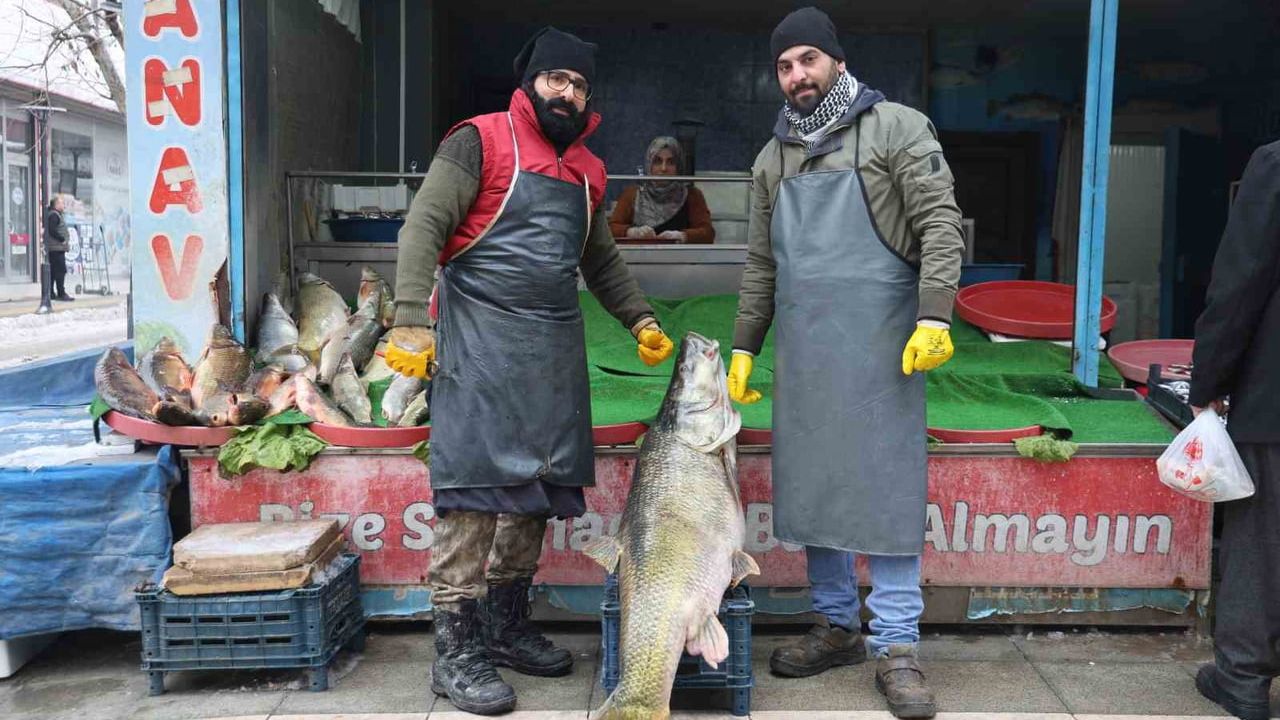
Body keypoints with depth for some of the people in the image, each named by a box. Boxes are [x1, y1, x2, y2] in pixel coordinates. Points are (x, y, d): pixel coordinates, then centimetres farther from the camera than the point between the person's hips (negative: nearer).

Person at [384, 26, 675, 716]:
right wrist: (411, 321, -18)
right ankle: (456, 651, 1)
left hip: (556, 349, 7)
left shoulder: (586, 170, 19)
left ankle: (507, 626, 24)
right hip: (481, 340, -7)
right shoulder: (481, 141, -1)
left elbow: (602, 259, 30)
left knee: (536, 490, 9)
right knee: (474, 490, -8)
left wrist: (640, 320, 21)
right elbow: (423, 227, -9)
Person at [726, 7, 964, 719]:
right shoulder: (775, 157, 16)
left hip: (879, 347, -5)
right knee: (811, 488, 9)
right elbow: (761, 263, 19)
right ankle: (837, 626, 24)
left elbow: (940, 223, -7)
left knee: (888, 488, -2)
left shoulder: (896, 128, 0)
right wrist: (744, 347, 16)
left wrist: (935, 316, -17)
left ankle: (897, 646, 7)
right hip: (803, 352, 5)